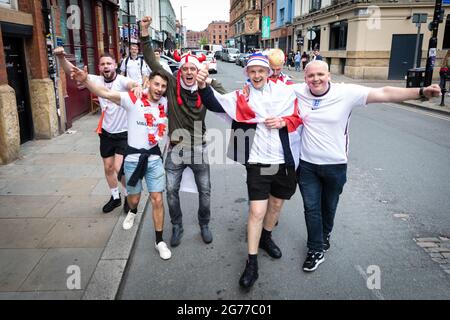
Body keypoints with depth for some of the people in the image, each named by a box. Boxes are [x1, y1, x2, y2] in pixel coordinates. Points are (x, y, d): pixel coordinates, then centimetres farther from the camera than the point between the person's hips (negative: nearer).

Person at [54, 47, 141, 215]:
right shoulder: (97, 80, -5)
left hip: (123, 133, -5)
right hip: (106, 132, 5)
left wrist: (137, 86, -65)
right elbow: (71, 71, -10)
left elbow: (132, 84, -40)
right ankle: (115, 197, 35)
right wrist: (61, 57, -30)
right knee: (108, 168, 14)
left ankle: (128, 196, 15)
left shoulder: (122, 81, -17)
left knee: (119, 168, -11)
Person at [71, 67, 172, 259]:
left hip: (154, 158, 2)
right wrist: (85, 81, -38)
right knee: (134, 198, 15)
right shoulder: (133, 99, -11)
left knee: (157, 199, 1)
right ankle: (132, 212, 55)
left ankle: (159, 241, 15)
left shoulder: (165, 103, 0)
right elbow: (105, 93, -22)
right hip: (133, 158, -2)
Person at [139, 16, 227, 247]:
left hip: (199, 149, 0)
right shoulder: (172, 85, -4)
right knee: (171, 190, 8)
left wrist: (211, 82, -13)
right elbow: (151, 61, -3)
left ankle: (204, 225, 35)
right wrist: (144, 31, -6)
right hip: (175, 149, 0)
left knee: (205, 190, 11)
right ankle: (177, 226, 31)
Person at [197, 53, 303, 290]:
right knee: (257, 211, -5)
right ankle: (252, 264, 9)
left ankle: (265, 237, 47)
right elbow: (215, 103, -12)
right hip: (257, 161, -2)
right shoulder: (242, 96, -2)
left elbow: (298, 117, 6)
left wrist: (282, 122, -13)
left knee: (276, 204, 20)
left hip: (285, 160, 3)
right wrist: (203, 86, -29)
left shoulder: (284, 91, -1)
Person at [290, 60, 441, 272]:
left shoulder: (346, 92, -14)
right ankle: (316, 250, 24)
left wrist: (421, 92, -26)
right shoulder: (298, 92, -7)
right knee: (311, 208, 7)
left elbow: (384, 94, -18)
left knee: (329, 206, 20)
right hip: (307, 164, 1)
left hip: (335, 165, 0)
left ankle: (325, 235, 49)